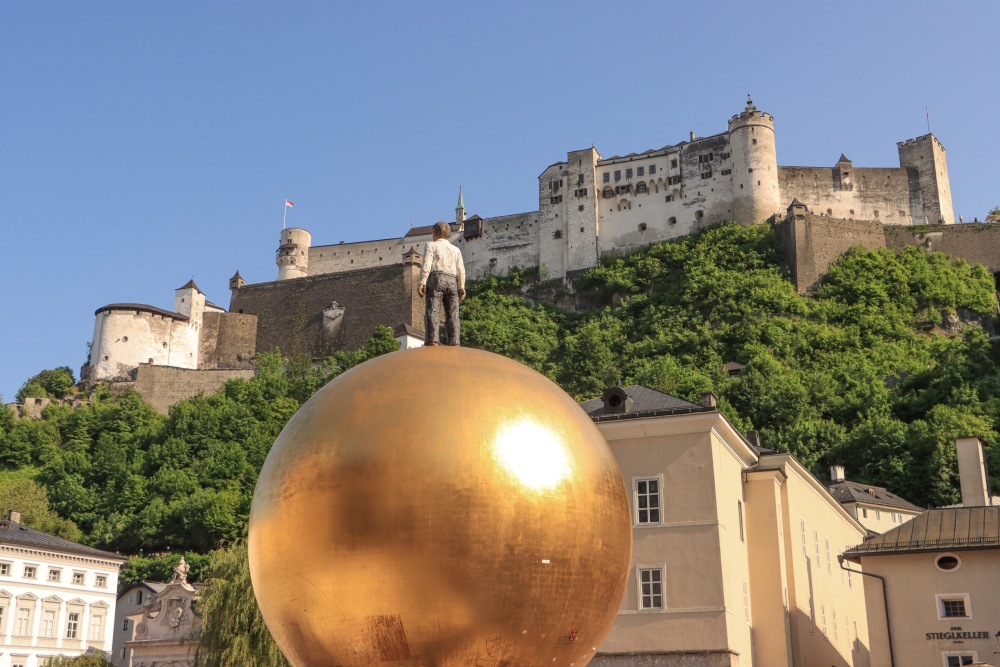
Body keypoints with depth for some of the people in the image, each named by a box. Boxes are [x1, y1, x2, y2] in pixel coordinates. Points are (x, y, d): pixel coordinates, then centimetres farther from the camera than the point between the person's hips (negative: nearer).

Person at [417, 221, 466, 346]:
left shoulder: (431, 246, 10)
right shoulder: (455, 249, 22)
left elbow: (426, 265, -4)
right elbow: (461, 269, 12)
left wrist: (422, 283, -9)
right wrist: (461, 287, 12)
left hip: (436, 278, -4)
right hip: (452, 281, 4)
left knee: (432, 311, -10)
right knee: (453, 313, 0)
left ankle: (432, 340, -23)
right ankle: (453, 342, -9)